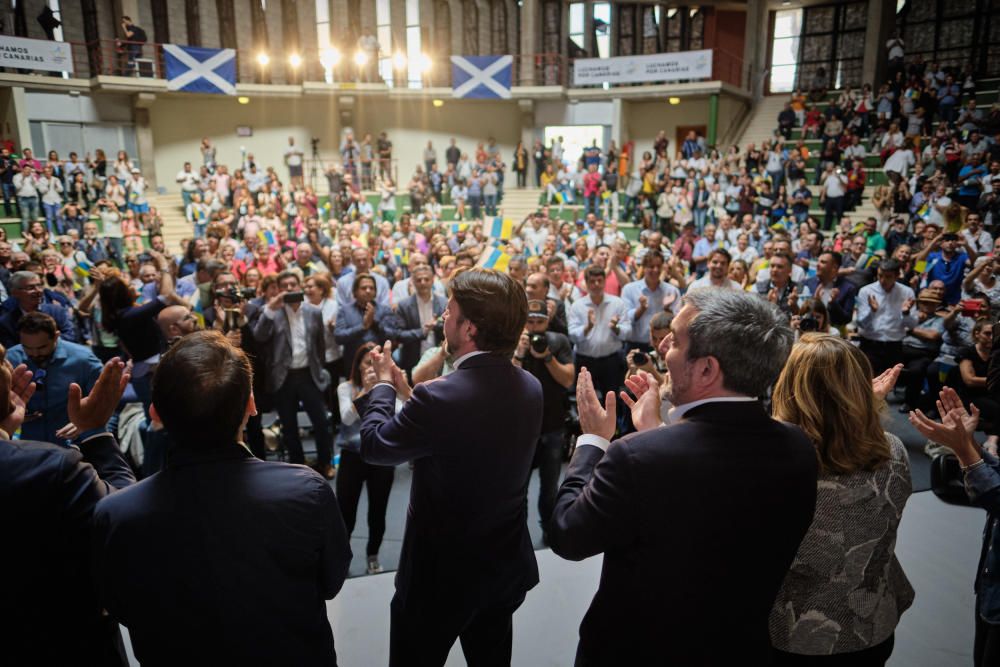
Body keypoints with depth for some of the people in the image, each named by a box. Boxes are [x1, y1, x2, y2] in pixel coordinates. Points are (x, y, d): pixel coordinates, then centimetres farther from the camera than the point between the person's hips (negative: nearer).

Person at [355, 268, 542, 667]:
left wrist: (383, 383, 2)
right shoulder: (530, 387, -8)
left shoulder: (440, 397, -31)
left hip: (443, 571, -6)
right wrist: (405, 391, 9)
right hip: (507, 564, 6)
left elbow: (374, 445, -14)